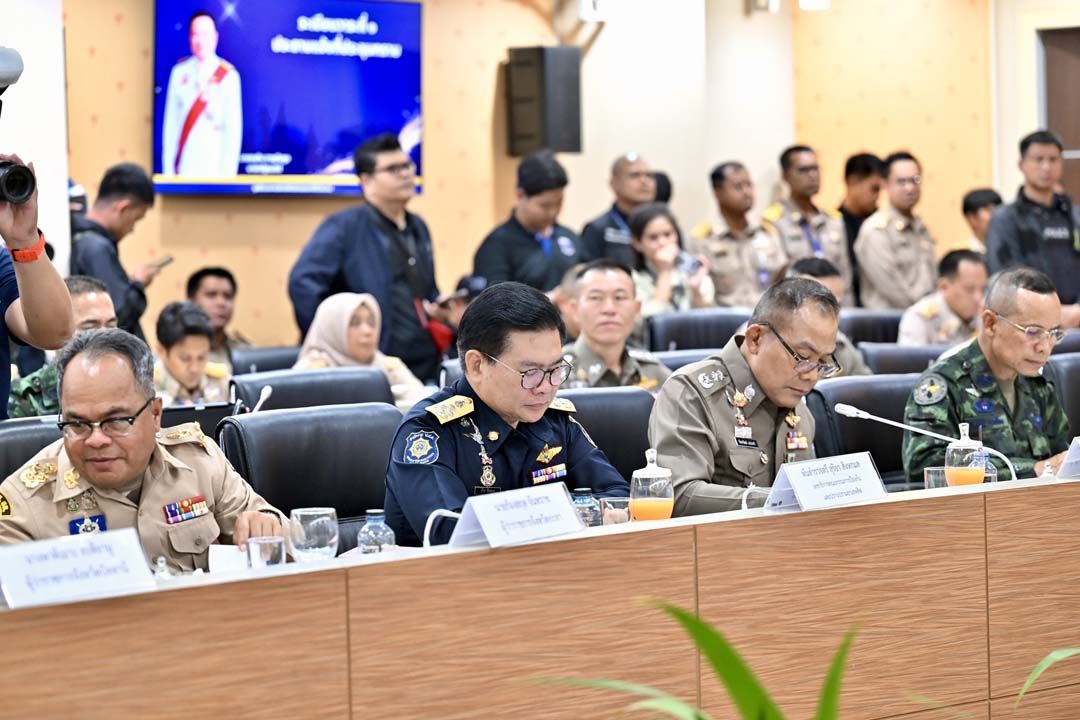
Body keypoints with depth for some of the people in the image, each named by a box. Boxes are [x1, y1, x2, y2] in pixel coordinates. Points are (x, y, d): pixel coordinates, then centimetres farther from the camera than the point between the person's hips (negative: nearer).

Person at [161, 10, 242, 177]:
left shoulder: (228, 76, -4)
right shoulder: (180, 71, 5)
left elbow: (233, 128, -4)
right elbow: (171, 121, 6)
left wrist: (227, 173, -8)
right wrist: (168, 169, 2)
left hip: (213, 168, -2)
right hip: (183, 167, 2)